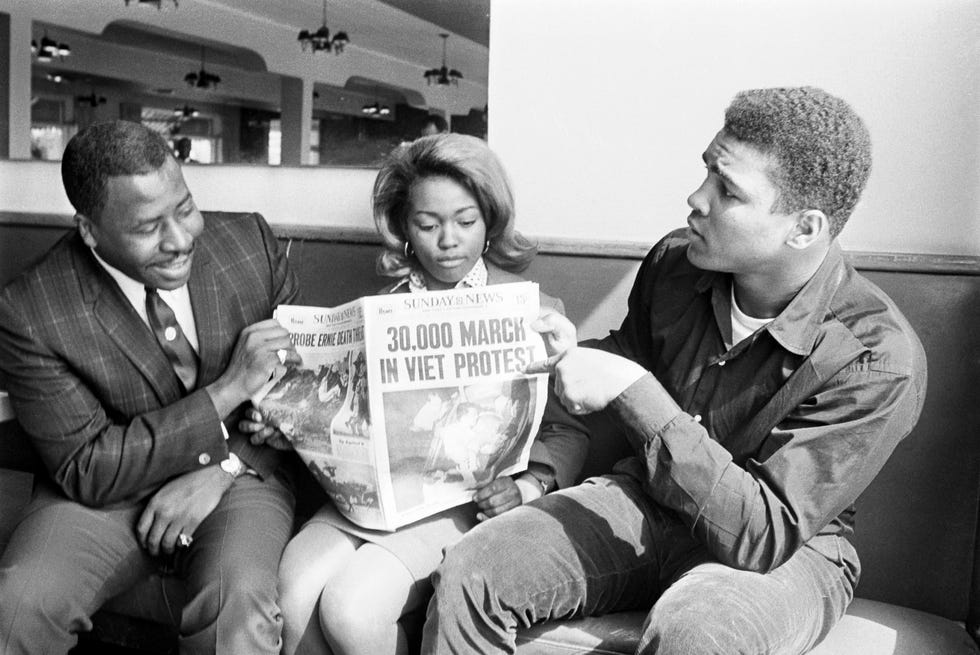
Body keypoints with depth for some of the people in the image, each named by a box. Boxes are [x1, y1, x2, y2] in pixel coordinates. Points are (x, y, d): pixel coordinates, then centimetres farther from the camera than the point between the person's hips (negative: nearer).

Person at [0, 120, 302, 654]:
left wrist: (220, 470, -14)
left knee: (237, 602, -29)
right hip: (105, 492, 0)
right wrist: (229, 389, -24)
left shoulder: (249, 241, -6)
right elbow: (85, 470, -14)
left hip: (239, 475, 1)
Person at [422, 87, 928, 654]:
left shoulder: (878, 360, -22)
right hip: (646, 500, 4)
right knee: (468, 574, -16)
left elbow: (764, 534, -27)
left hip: (787, 548, -4)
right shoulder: (675, 261, -7)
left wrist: (633, 393, -31)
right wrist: (573, 356, -8)